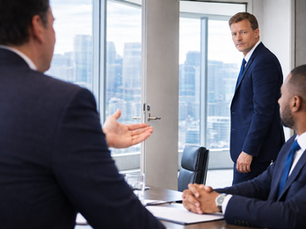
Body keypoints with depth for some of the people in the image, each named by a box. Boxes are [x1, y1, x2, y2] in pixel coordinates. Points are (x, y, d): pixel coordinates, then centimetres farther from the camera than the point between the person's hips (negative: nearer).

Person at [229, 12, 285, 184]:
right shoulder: (250, 60, 17)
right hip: (247, 145, 10)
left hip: (256, 146, -10)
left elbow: (263, 110, -22)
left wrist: (248, 151, -23)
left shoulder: (264, 61, -16)